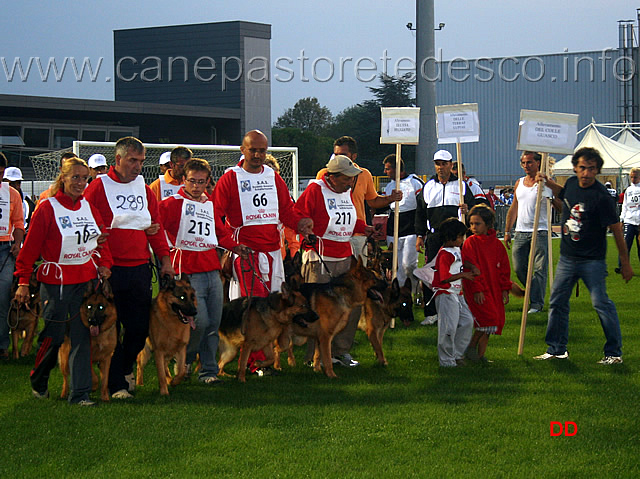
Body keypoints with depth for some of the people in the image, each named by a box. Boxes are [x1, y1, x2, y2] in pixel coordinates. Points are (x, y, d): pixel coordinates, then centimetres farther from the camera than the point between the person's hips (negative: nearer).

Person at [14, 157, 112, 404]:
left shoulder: (89, 207, 8)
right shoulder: (48, 208, -8)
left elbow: (102, 238, 17)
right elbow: (30, 247, -8)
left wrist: (104, 263, 0)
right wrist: (23, 281, -11)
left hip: (87, 280, 4)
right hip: (56, 281, -4)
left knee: (82, 336, 0)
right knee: (53, 335, 2)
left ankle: (80, 393, 3)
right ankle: (38, 381, 28)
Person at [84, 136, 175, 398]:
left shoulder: (144, 189, 15)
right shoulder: (99, 187, -2)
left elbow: (157, 226, 16)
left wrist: (165, 258, 7)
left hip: (140, 269, 5)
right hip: (109, 270, -5)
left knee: (140, 327, 6)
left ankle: (125, 367, 32)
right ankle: (116, 384, 7)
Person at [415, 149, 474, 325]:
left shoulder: (461, 185, 8)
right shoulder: (429, 186, 13)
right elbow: (420, 212, 15)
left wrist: (467, 210, -16)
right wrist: (419, 235, 9)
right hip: (434, 236, 2)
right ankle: (431, 312, 4)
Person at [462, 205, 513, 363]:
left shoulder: (497, 244, 9)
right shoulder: (470, 243, -4)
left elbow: (504, 268, 15)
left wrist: (505, 289, 9)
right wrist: (477, 289, -15)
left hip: (494, 290, 6)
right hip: (477, 290, -6)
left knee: (495, 321, 4)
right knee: (487, 317, -17)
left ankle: (480, 355, 13)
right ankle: (471, 347, 1)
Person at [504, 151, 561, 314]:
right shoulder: (519, 183, 14)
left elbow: (561, 207, -8)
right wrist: (507, 231, 18)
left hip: (540, 232, -5)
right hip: (521, 232, 5)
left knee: (539, 269, -6)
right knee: (519, 269, 4)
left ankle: (536, 303, -2)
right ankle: (535, 294, 24)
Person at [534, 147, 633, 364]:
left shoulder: (601, 197, -19)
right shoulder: (572, 183, 3)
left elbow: (616, 230, -14)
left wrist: (625, 263, -11)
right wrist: (548, 183, 15)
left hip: (592, 261, -7)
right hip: (567, 257, 7)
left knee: (601, 303, -7)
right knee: (557, 303, 10)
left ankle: (614, 352, 3)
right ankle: (556, 349, 22)